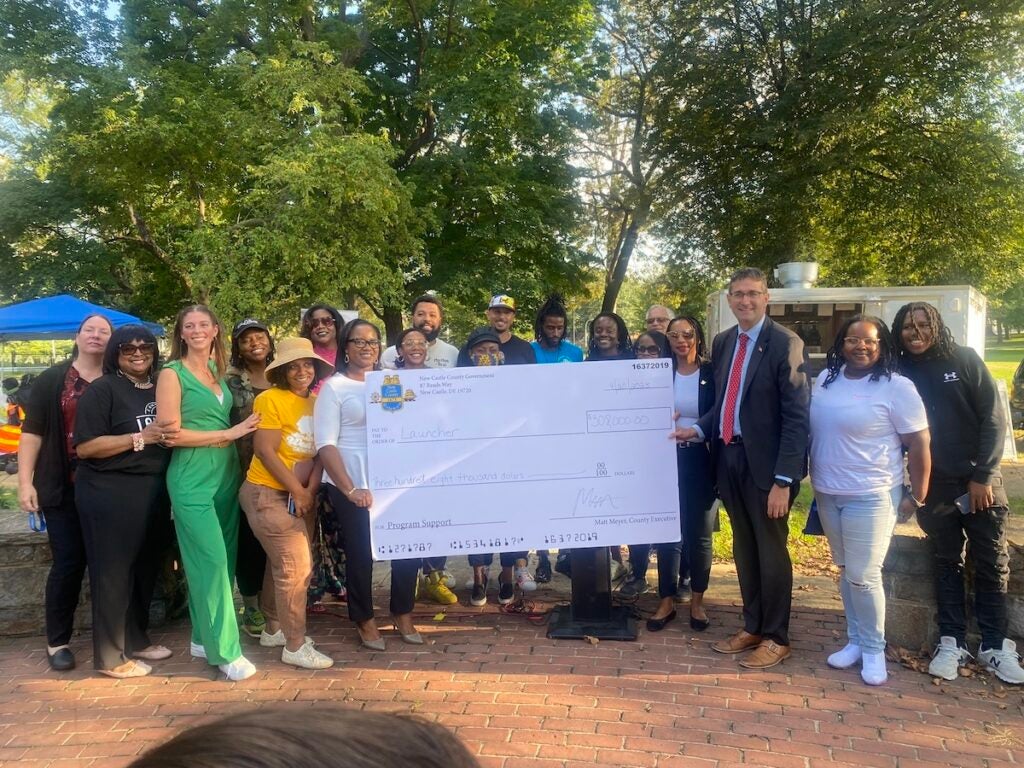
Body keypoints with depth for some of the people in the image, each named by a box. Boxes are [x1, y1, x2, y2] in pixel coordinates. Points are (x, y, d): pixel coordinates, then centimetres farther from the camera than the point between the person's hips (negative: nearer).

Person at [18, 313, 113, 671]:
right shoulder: (51, 380, 1)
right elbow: (32, 432, -2)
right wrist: (25, 481, -9)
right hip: (64, 488, -2)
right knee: (68, 562, 0)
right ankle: (57, 641, 15)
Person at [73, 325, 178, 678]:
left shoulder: (161, 389, 12)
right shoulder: (102, 389, -8)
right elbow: (84, 447, -16)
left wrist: (172, 436, 4)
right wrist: (141, 438, -21)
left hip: (152, 491, 7)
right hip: (110, 494, -7)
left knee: (146, 568, 14)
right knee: (113, 573, 1)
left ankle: (136, 639, 30)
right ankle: (110, 656, 12)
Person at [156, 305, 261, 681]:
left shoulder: (217, 371, 14)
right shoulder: (173, 373, -5)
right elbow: (171, 433, -12)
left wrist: (238, 432, 3)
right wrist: (229, 433, -11)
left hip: (226, 474, 7)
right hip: (192, 479, -7)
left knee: (222, 561, 9)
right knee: (211, 561, -8)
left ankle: (204, 638, 22)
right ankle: (225, 650, -1)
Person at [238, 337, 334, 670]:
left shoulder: (317, 402, 7)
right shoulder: (270, 399, -12)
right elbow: (266, 451, -16)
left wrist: (310, 490, -10)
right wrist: (298, 491, -13)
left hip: (301, 496, 7)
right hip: (267, 493, -7)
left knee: (282, 563, 18)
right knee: (296, 564, -8)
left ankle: (274, 629, 34)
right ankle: (295, 645, 2)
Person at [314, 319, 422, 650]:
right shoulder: (334, 387, -2)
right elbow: (326, 444, -9)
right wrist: (349, 488, -17)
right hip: (351, 485, -4)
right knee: (361, 553, 6)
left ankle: (403, 615, 23)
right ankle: (364, 620, 24)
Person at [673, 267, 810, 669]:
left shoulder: (785, 343, -12)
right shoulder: (722, 342, 9)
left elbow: (796, 416, -15)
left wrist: (784, 479, -19)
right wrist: (699, 429, -3)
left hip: (764, 464, -6)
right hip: (729, 458, 6)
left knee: (771, 550, 7)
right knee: (743, 549, 17)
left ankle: (775, 638, 23)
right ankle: (752, 627, 33)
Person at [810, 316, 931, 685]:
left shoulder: (896, 387, -12)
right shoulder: (826, 378, 4)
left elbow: (919, 445, -9)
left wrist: (916, 497, -8)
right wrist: (816, 480, 13)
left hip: (871, 496, -6)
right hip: (828, 494, 6)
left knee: (863, 575, -3)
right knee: (845, 571, 15)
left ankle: (874, 648, 16)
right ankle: (855, 640, 28)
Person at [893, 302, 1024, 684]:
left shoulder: (965, 360, -3)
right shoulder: (900, 374, 0)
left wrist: (983, 476, -9)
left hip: (980, 481, -1)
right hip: (935, 487, 1)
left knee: (992, 564, 5)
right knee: (947, 564, 8)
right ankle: (952, 642, 18)